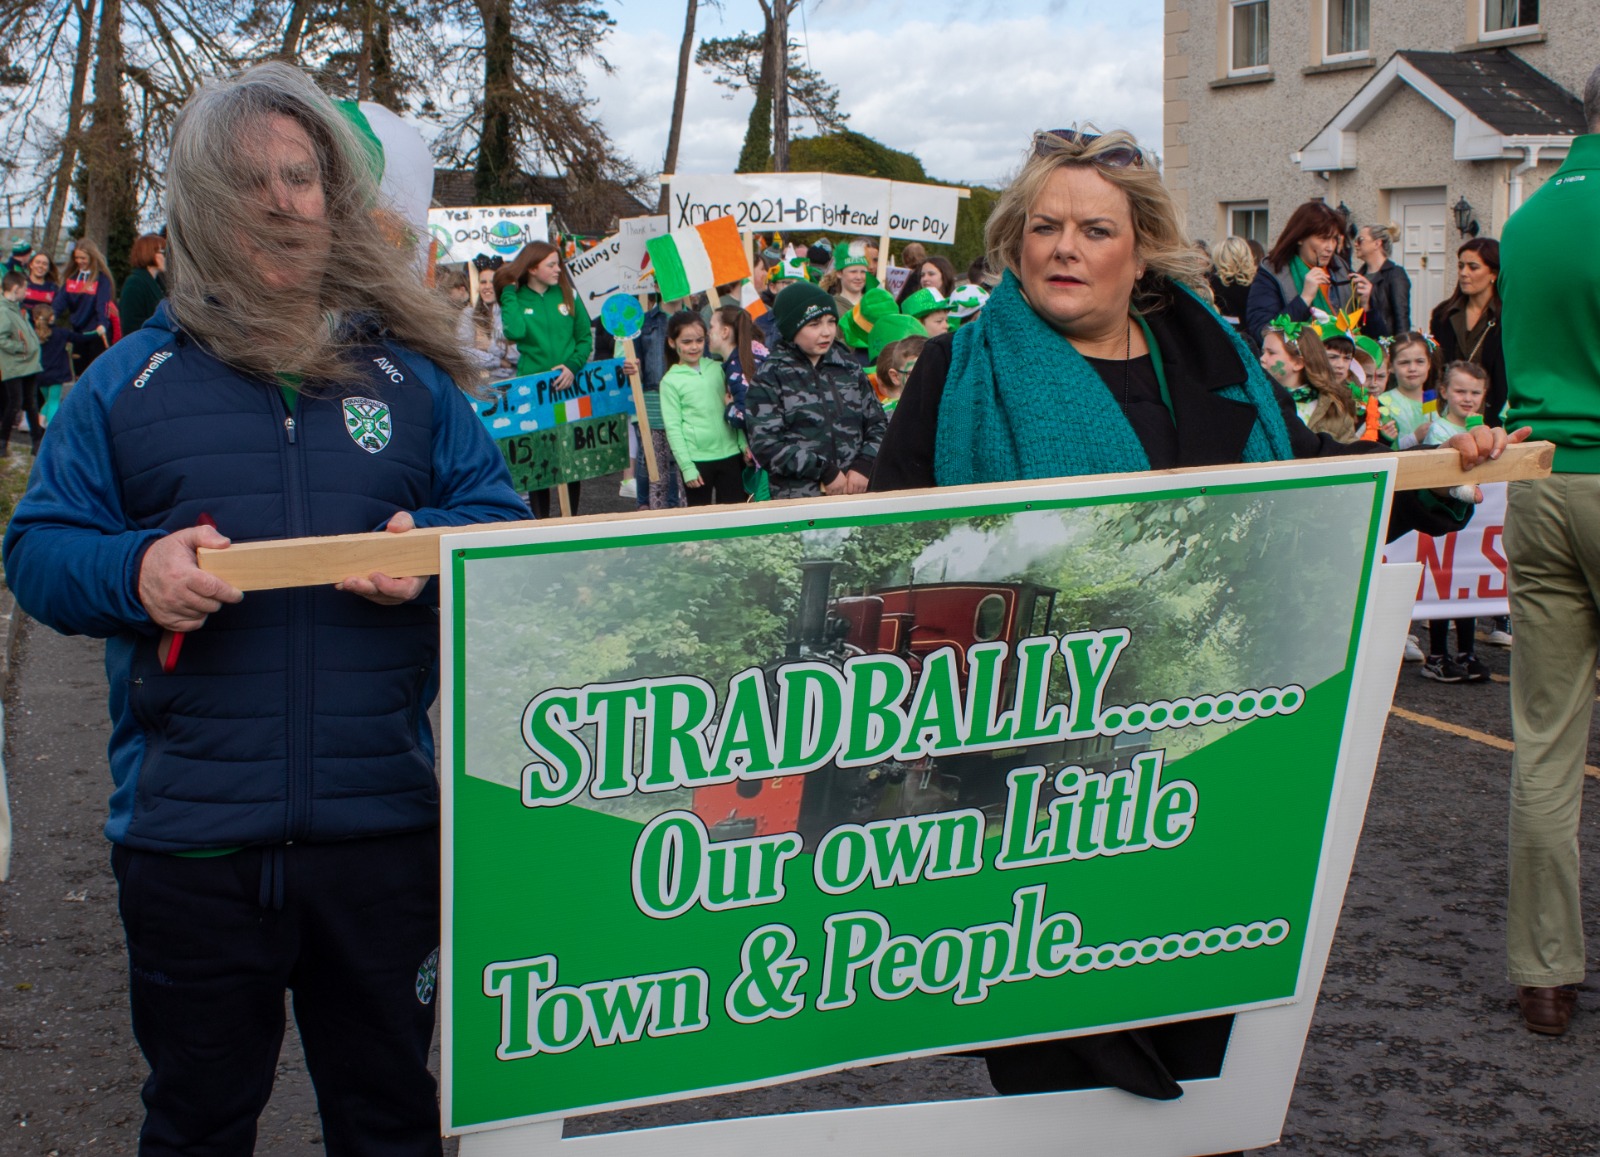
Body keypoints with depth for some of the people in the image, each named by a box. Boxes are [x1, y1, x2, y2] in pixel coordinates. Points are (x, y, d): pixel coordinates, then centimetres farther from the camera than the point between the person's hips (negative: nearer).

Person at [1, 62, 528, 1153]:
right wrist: (135, 570, -17)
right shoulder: (129, 380, 4)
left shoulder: (411, 370, 6)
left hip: (384, 819, 1)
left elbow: (500, 516, 7)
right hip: (189, 830, 0)